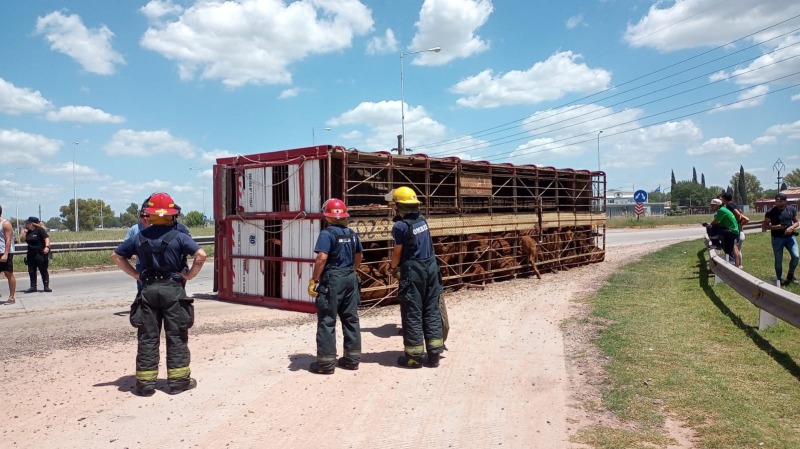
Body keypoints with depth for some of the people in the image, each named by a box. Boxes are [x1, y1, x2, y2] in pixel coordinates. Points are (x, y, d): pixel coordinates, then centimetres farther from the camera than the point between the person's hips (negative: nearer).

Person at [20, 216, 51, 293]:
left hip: (40, 254, -7)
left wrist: (47, 247, -29)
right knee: (31, 271, 8)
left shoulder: (40, 230, -8)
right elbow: (22, 240, 9)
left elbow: (46, 238, -15)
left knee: (43, 270, -2)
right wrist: (23, 231, 0)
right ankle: (33, 287, 15)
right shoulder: (28, 232, 12)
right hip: (31, 254, 7)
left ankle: (46, 286, 1)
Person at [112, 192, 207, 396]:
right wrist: (189, 275, -5)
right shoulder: (178, 236, -6)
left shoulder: (140, 237, 5)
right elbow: (201, 255, -17)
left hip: (149, 289, 3)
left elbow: (117, 255, 15)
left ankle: (145, 383, 13)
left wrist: (136, 274, 14)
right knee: (176, 337, 6)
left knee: (147, 338, 9)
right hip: (173, 289, -3)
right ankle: (178, 381, 12)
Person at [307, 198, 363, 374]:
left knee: (327, 321, 1)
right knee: (351, 318, 13)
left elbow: (322, 258, -22)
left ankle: (326, 361, 4)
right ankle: (352, 357, 20)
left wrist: (314, 280, -16)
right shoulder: (351, 233, 10)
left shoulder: (327, 233, -12)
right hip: (350, 278, 7)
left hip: (332, 279, -7)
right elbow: (359, 255, 22)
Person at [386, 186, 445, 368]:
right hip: (431, 266, 7)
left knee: (412, 313, 3)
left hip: (413, 270, -6)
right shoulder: (422, 219, 6)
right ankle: (434, 354, 15)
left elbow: (397, 253, -6)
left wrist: (392, 267, 12)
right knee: (432, 310, 10)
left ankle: (414, 356, 10)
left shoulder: (400, 225, -14)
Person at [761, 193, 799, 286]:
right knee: (778, 260, 5)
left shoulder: (791, 209, 0)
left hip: (790, 237, 2)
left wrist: (792, 227, -12)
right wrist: (775, 227, -19)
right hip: (777, 239, -2)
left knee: (796, 256, -12)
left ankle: (790, 274, 14)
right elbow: (764, 226, -3)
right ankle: (780, 279, 20)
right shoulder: (771, 212, -8)